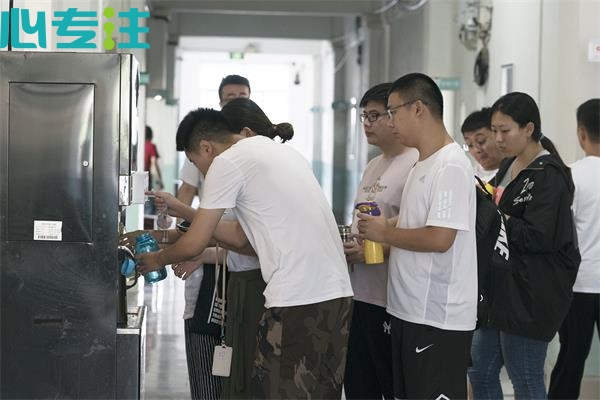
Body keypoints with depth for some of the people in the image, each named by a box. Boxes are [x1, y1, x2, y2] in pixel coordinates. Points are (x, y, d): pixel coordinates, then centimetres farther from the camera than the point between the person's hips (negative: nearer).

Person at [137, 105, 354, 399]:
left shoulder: (228, 162, -3)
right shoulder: (283, 152, 22)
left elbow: (193, 245, 2)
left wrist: (157, 259, 21)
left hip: (296, 301, -9)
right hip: (336, 292, 9)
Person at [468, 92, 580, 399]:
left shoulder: (548, 175, -15)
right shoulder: (509, 166, 12)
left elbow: (538, 237, -22)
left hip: (531, 294, -9)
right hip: (500, 287, 9)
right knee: (480, 372, 14)